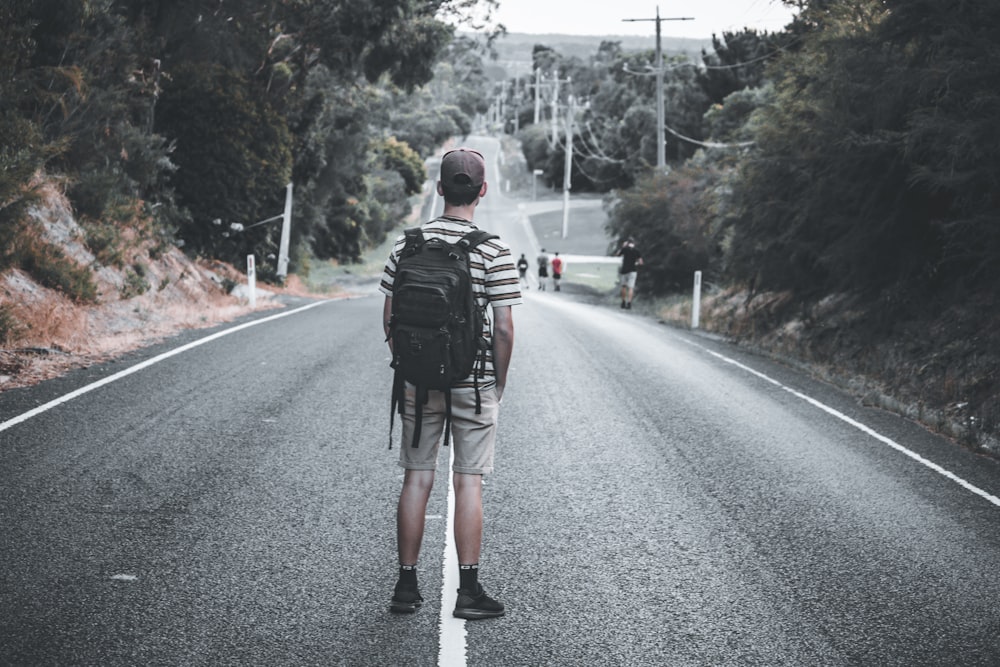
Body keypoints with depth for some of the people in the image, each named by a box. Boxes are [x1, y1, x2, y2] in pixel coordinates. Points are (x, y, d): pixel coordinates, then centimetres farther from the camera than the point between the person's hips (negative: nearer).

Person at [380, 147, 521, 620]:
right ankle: (468, 590, 4)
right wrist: (500, 381, 4)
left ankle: (406, 585, 14)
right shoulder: (493, 251, -10)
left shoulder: (407, 245, -1)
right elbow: (503, 328, -10)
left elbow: (390, 318, 3)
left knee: (417, 479, 9)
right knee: (468, 482, 2)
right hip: (473, 382, -3)